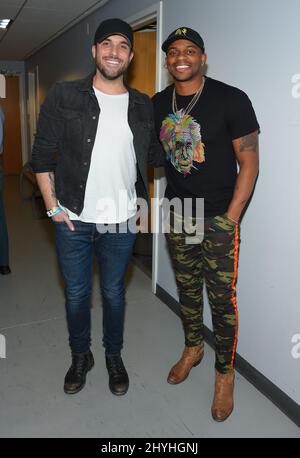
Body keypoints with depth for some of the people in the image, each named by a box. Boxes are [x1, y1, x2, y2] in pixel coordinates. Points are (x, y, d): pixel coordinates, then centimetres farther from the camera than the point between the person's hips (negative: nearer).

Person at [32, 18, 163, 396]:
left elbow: (156, 156, 11)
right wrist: (52, 206, -7)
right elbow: (42, 155, -3)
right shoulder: (63, 97, -5)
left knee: (113, 292, 17)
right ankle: (80, 356, 39)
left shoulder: (144, 106, 2)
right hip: (73, 221, -1)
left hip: (122, 222, 1)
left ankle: (114, 356, 39)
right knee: (76, 293, 15)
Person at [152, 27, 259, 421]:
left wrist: (230, 219, -13)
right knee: (186, 288, 17)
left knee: (222, 298, 2)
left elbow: (249, 163, -9)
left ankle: (225, 373, 22)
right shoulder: (158, 104, 5)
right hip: (177, 214, 5)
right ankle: (193, 348, 40)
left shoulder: (231, 99, -10)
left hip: (218, 218, -4)